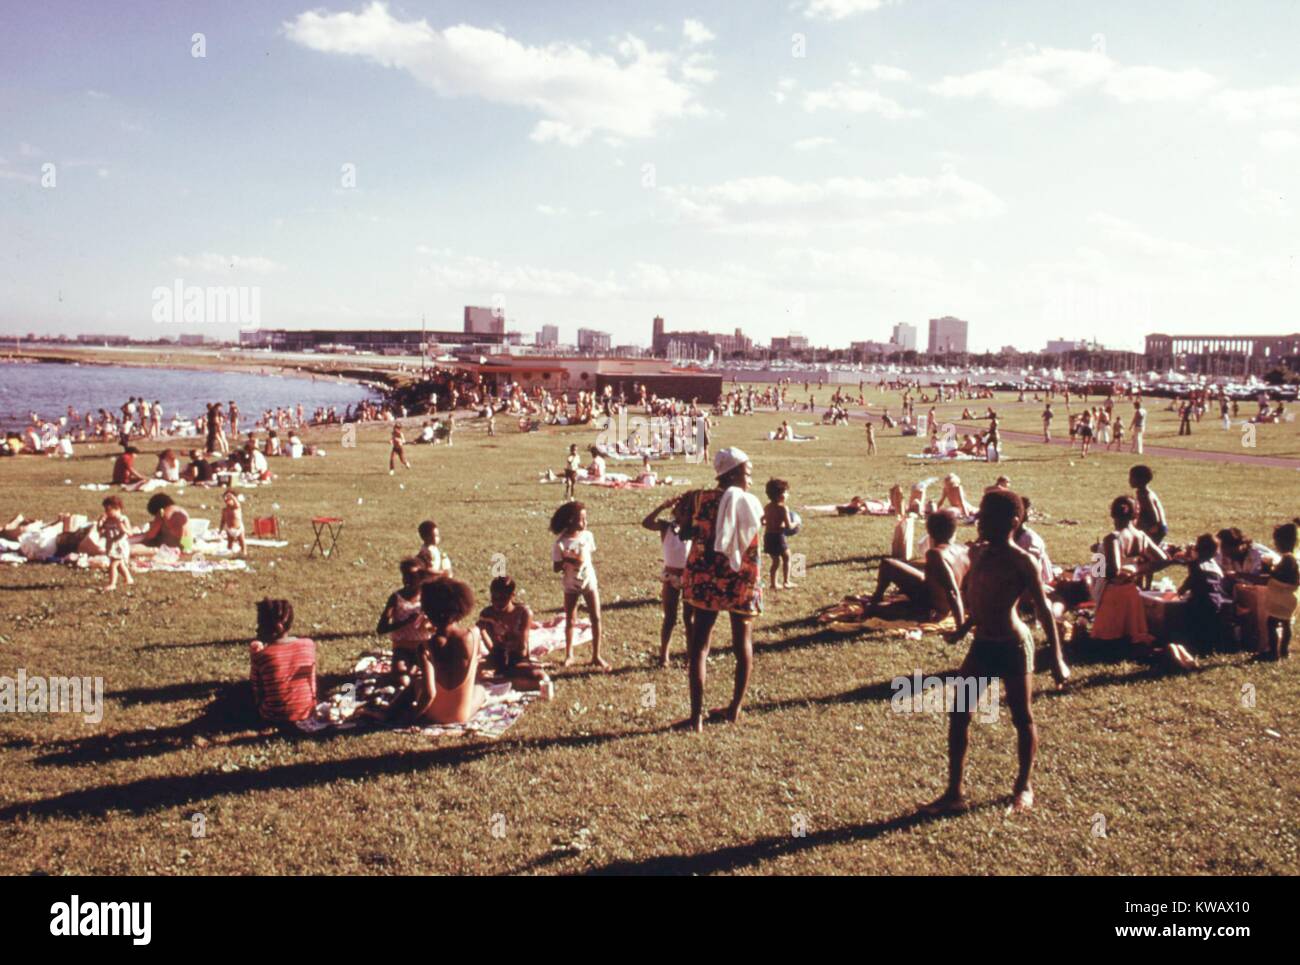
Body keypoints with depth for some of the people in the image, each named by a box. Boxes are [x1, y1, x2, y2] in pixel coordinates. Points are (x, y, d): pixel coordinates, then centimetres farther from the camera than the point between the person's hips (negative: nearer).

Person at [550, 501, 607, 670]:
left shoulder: (587, 535, -6)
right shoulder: (561, 542, -16)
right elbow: (556, 567, -15)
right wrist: (567, 561, -30)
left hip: (589, 582, 2)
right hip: (571, 586, -2)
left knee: (596, 618, 0)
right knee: (570, 621, 8)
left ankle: (596, 656, 9)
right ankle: (569, 655, 23)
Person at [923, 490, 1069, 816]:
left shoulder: (1022, 562, -13)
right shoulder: (979, 553, 6)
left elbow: (1043, 610, -11)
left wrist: (1057, 659, -12)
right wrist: (964, 630, 25)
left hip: (1013, 646, -7)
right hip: (981, 645, 7)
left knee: (1022, 718, 10)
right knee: (958, 715, 3)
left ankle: (1024, 787, 30)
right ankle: (954, 793, 11)